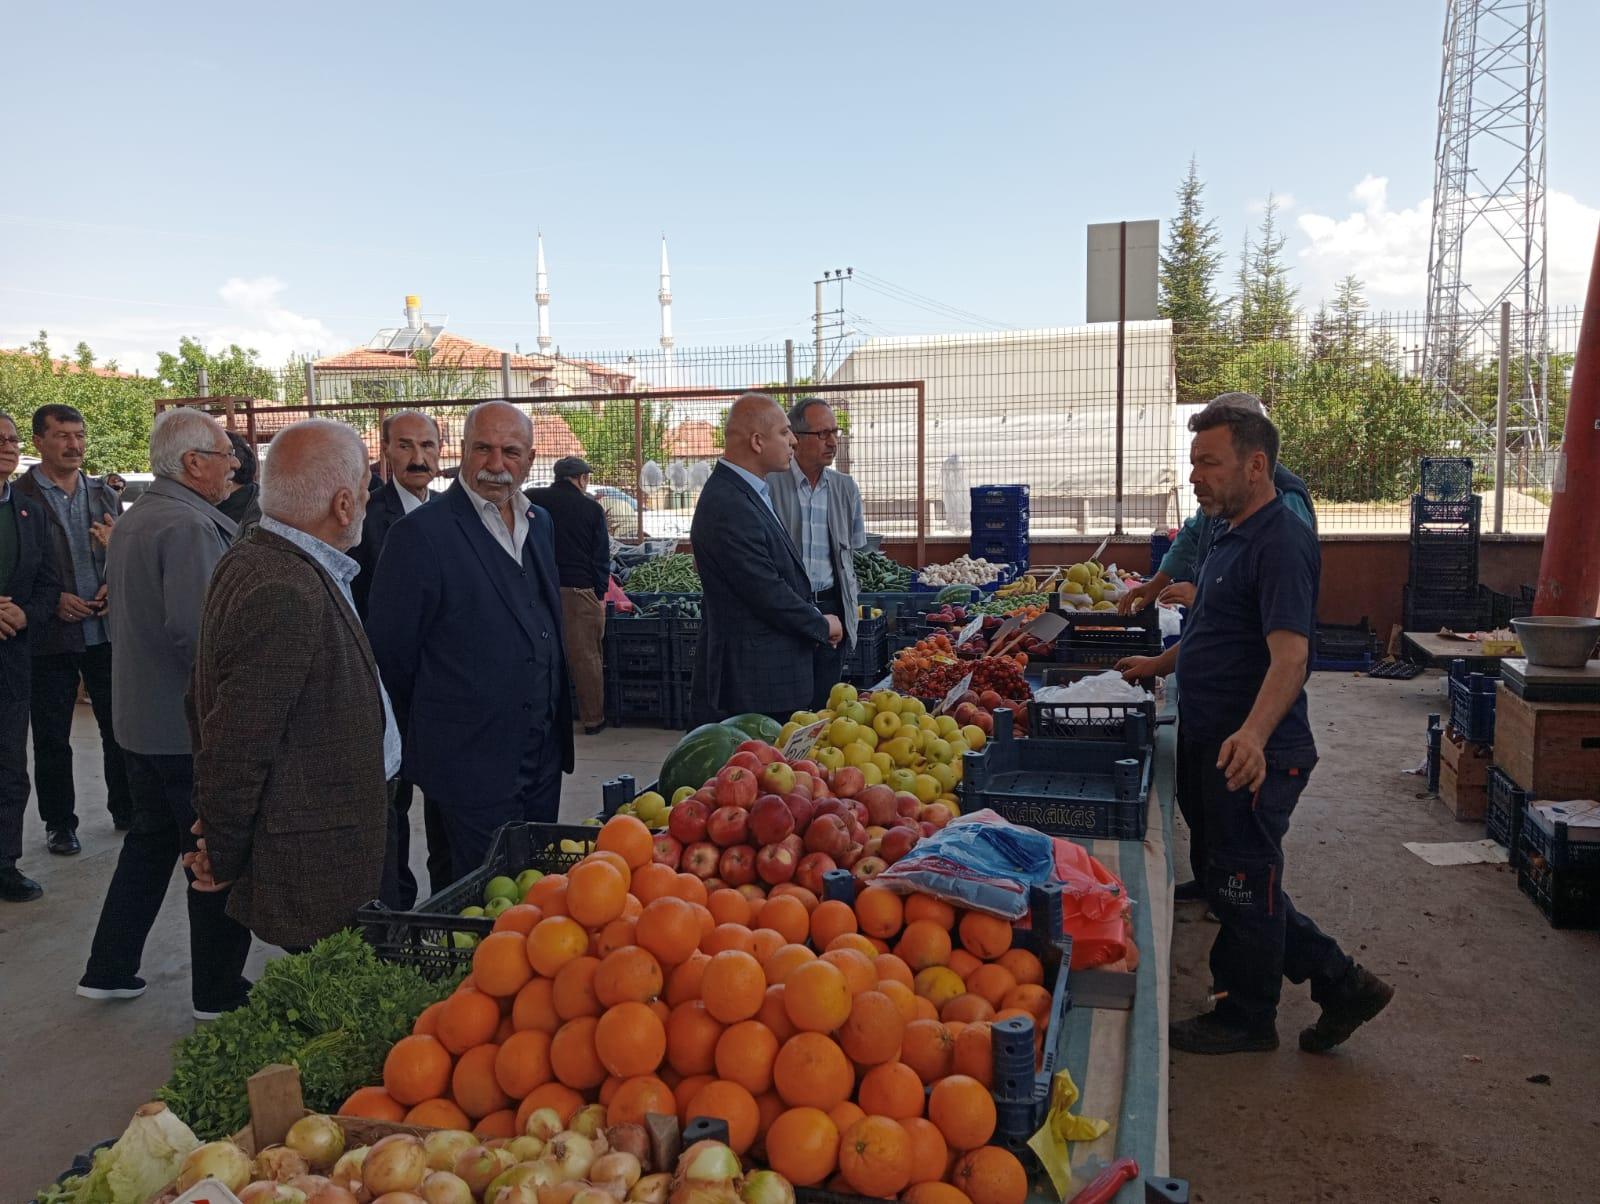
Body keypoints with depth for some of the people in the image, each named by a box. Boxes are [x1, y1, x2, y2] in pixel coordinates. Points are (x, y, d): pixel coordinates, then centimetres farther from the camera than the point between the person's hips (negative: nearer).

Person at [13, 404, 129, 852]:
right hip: (51, 635, -4)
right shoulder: (20, 497, -6)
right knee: (52, 737, 8)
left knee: (119, 727, 10)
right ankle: (59, 823, 22)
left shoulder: (105, 496, 9)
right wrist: (53, 601, -16)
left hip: (107, 628, 4)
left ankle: (125, 810, 25)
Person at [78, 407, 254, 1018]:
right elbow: (196, 631, -28)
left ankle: (109, 971, 30)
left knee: (150, 842, 21)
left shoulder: (132, 520, 11)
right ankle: (218, 991, 14)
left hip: (140, 718, 10)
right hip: (191, 724, -10)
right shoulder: (189, 527, -21)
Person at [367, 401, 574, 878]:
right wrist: (418, 741, -1)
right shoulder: (420, 534, -15)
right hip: (473, 762, -7)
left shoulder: (539, 522, 9)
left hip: (543, 753, 7)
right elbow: (389, 654, -10)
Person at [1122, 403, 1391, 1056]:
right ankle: (1341, 984, 30)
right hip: (1213, 746, 10)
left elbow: (1289, 655, -30)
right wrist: (1162, 663, 37)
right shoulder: (1232, 536, 13)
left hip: (1251, 754, -10)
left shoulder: (1281, 542, -18)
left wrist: (1253, 734, -43)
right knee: (1244, 883, 18)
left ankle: (1245, 1019, 22)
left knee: (1242, 884, 4)